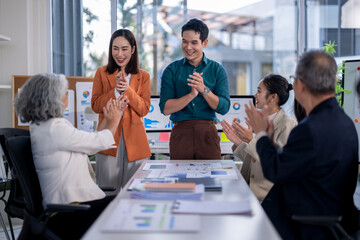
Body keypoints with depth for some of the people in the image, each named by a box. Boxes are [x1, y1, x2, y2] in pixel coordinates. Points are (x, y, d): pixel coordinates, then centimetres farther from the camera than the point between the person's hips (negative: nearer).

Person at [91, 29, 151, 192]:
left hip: (134, 140, 1)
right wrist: (115, 91, -12)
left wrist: (127, 89, -13)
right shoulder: (102, 73, 7)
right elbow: (95, 106, 1)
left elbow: (144, 109, 0)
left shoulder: (143, 76, 8)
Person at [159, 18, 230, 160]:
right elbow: (165, 108, -5)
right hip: (180, 132, 0)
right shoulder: (172, 70, 5)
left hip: (208, 132, 0)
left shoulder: (217, 70, 5)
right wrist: (192, 94, -15)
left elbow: (223, 108, -4)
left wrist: (204, 89, -17)